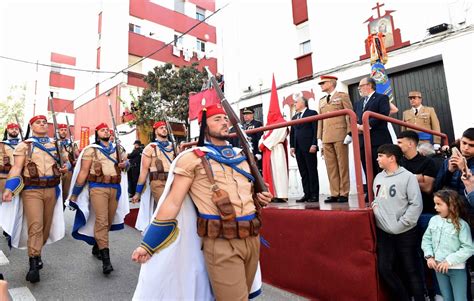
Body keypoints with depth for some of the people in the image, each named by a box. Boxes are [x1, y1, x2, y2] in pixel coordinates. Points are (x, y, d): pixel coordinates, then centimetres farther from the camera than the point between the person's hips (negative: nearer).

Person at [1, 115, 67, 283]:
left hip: (51, 190, 4)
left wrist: (65, 168, -2)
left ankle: (36, 254, 32)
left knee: (46, 225, 12)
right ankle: (33, 264, -6)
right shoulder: (24, 145, 2)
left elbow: (65, 161, 22)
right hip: (32, 190, -4)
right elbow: (17, 168, -5)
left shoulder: (56, 145, 13)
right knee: (35, 226, -12)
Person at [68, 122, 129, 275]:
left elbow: (125, 160, 28)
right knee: (101, 221, -13)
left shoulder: (117, 149, 14)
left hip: (115, 188, 5)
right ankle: (105, 258, -12)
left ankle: (97, 247, 33)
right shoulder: (91, 150, 0)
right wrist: (75, 193, -4)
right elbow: (83, 171, -3)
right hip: (98, 187, -5)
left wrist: (124, 164, 2)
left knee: (109, 221, 11)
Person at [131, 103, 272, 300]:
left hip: (252, 238, 7)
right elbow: (173, 202, -9)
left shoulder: (240, 156, 13)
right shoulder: (192, 158, -6)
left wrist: (260, 199, 5)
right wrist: (148, 245, -9)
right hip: (221, 243, -6)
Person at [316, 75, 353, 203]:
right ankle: (334, 194, 6)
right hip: (326, 138, 5)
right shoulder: (321, 100, 21)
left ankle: (344, 194, 6)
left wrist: (349, 133, -10)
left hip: (340, 136, -5)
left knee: (342, 165, -1)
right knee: (330, 166, 2)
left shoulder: (342, 96, 7)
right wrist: (320, 138, 10)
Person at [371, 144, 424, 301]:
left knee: (411, 270, 7)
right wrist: (374, 205, 1)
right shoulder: (378, 177, 8)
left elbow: (416, 204, -14)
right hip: (383, 232, 6)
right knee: (384, 269, 7)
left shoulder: (408, 177, -11)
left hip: (405, 233, -5)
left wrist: (400, 224, -15)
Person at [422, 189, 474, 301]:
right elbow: (426, 239, 5)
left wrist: (449, 261, -20)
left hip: (456, 268, -4)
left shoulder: (461, 225, -14)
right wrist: (429, 256, -8)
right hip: (438, 266, 4)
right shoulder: (434, 220, -2)